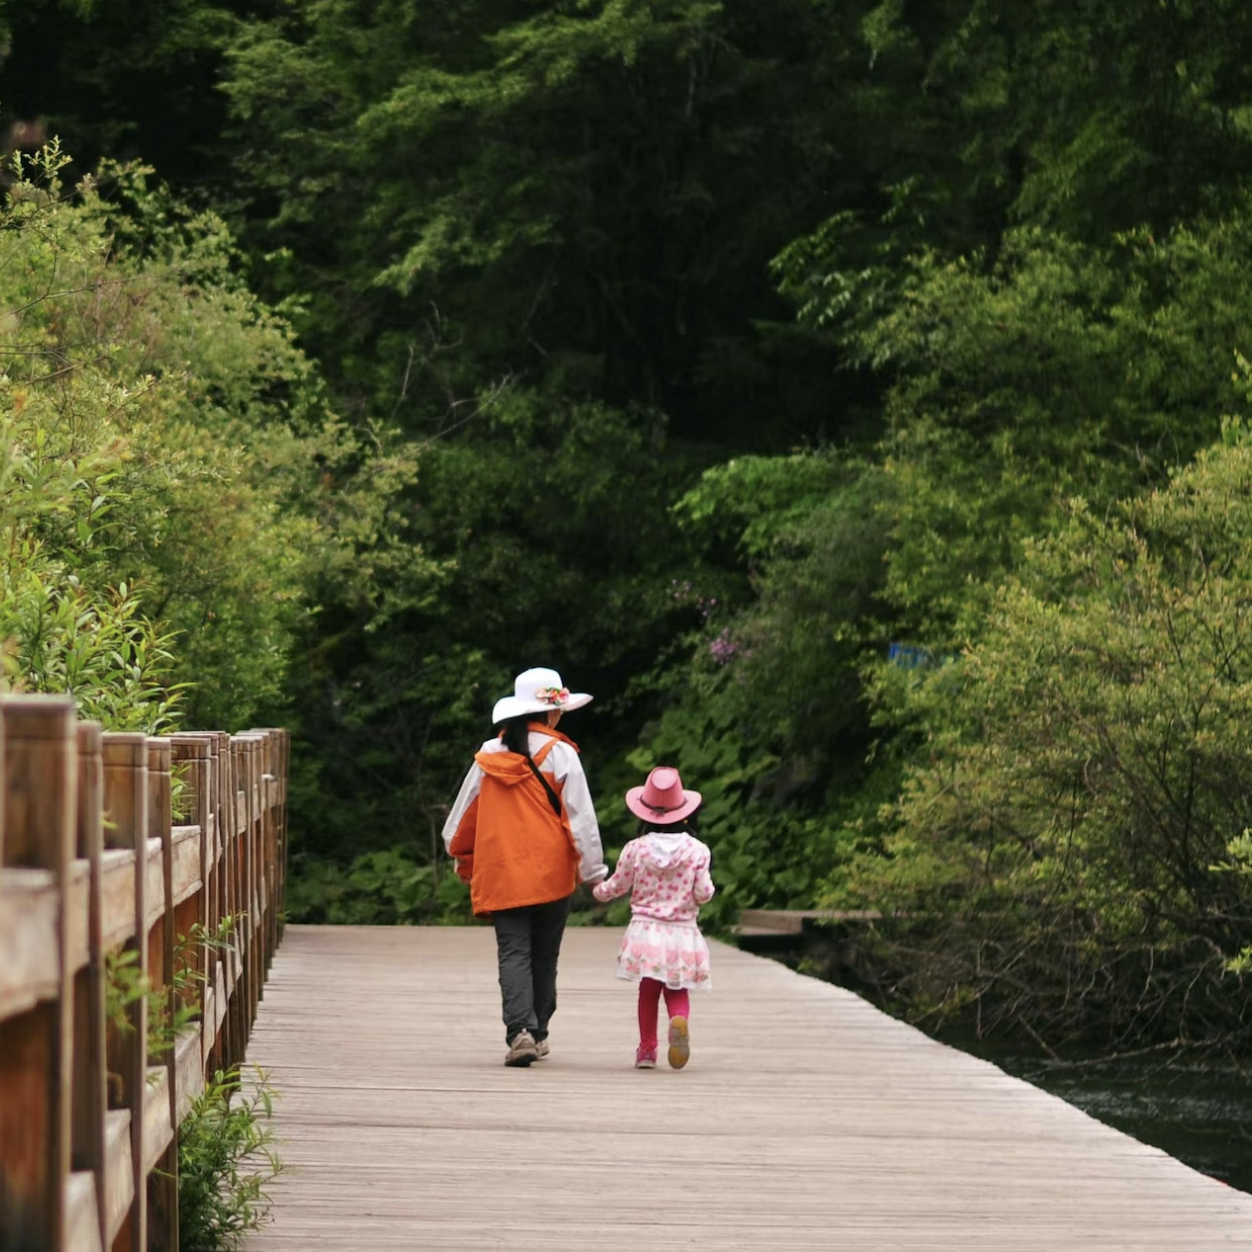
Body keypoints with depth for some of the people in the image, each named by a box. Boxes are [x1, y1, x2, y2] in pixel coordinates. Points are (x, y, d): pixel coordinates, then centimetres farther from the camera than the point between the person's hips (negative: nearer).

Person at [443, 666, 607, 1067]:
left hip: (501, 873, 1)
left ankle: (519, 1030, -20)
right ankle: (537, 1033, 16)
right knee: (544, 955, 12)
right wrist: (594, 869, 0)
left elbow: (463, 813, 13)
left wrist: (463, 859, 28)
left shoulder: (489, 755, 4)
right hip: (551, 873, -1)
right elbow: (581, 817, -8)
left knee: (513, 954, -2)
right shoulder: (559, 754, -6)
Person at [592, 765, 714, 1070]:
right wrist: (707, 885, 16)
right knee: (677, 991, 7)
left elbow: (617, 886, 6)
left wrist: (598, 891, 28)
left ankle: (647, 1048, 14)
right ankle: (680, 1021, -24)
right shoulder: (696, 851, -6)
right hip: (682, 934, 0)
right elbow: (703, 893, -7)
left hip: (645, 930, 0)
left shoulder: (635, 849, -4)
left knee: (648, 991, 13)